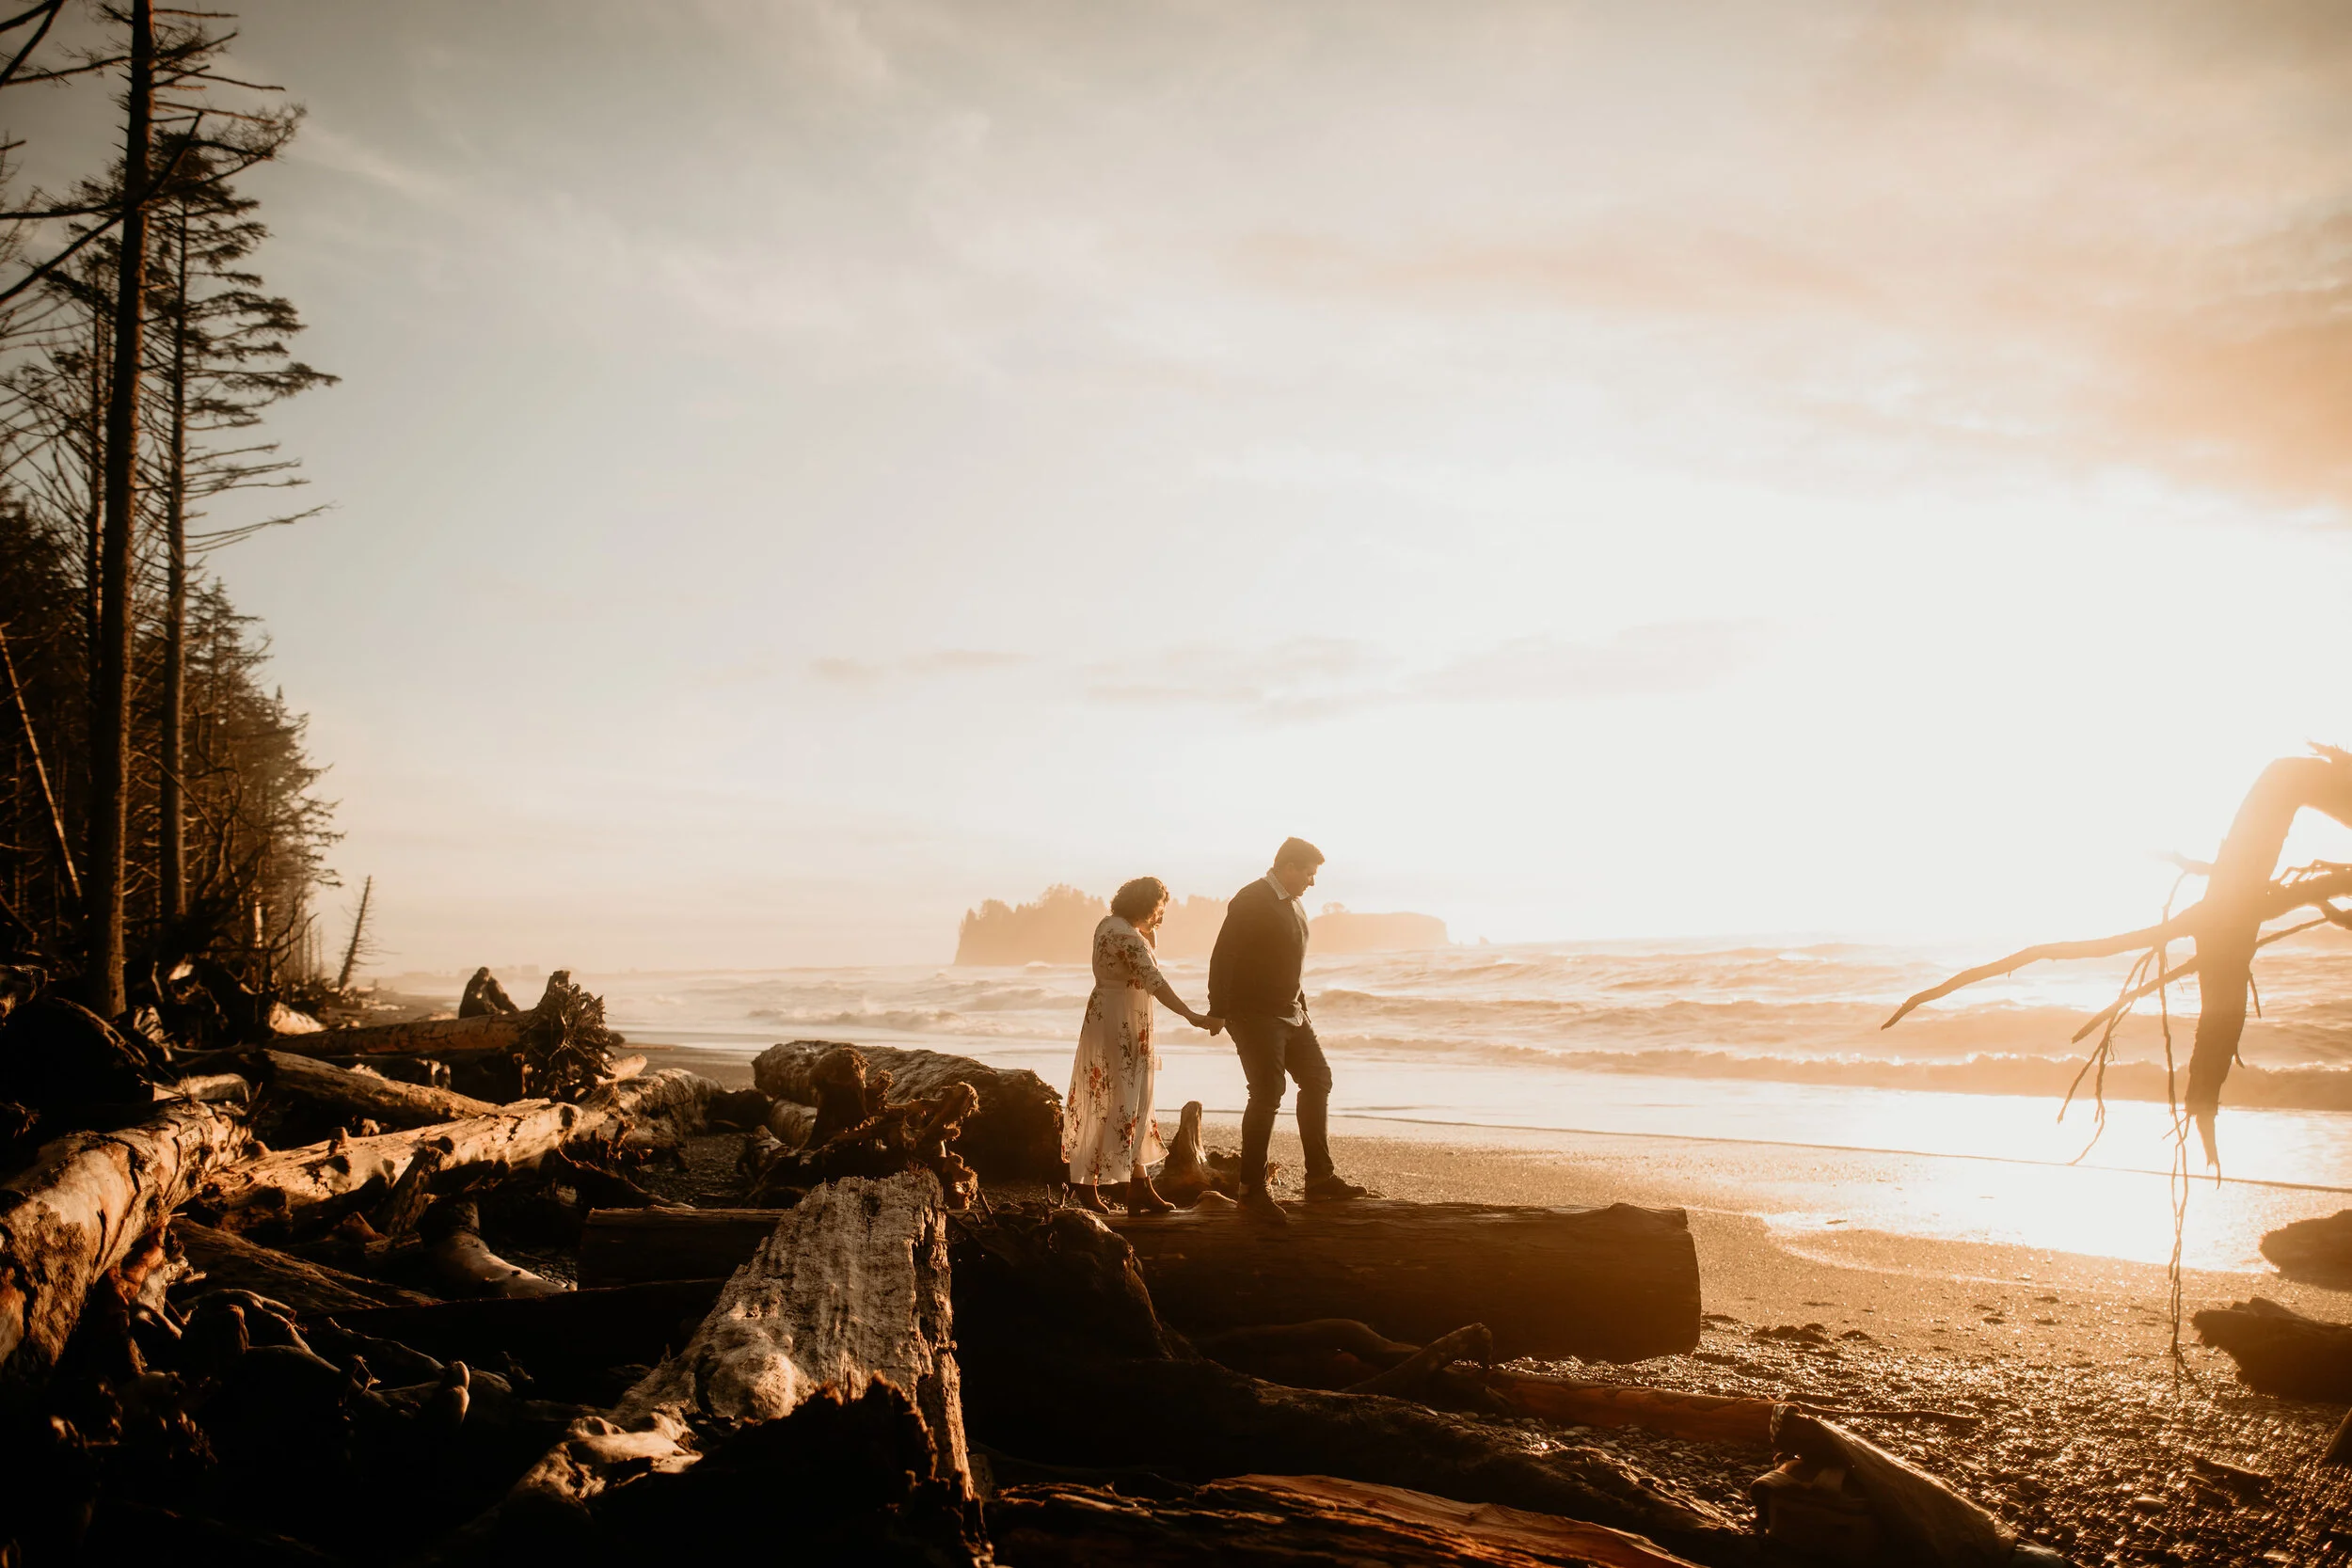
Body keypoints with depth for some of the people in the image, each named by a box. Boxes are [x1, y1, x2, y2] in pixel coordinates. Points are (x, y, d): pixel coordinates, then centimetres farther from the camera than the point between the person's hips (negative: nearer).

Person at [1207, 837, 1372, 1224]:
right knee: (1267, 1094, -12)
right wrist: (1218, 1012, -25)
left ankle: (1320, 1178, 19)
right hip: (1255, 1015, -10)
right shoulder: (1251, 901, -14)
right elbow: (1223, 957, -20)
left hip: (1289, 1014, 10)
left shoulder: (1292, 904, 15)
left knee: (1317, 1079, 11)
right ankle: (1252, 1192, -4)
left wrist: (1302, 1006, 24)